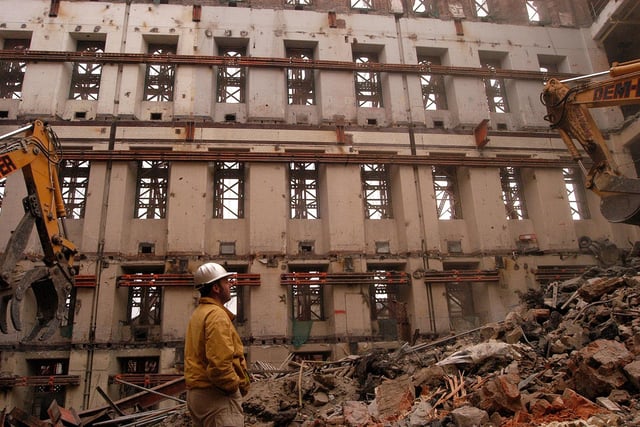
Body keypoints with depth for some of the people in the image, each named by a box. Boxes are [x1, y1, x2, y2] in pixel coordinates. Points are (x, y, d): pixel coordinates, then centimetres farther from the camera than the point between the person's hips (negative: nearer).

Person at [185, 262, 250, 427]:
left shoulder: (198, 314, 15)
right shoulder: (217, 315, -16)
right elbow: (219, 364, -27)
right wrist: (235, 386, -12)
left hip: (196, 392, 10)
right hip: (216, 395, -10)